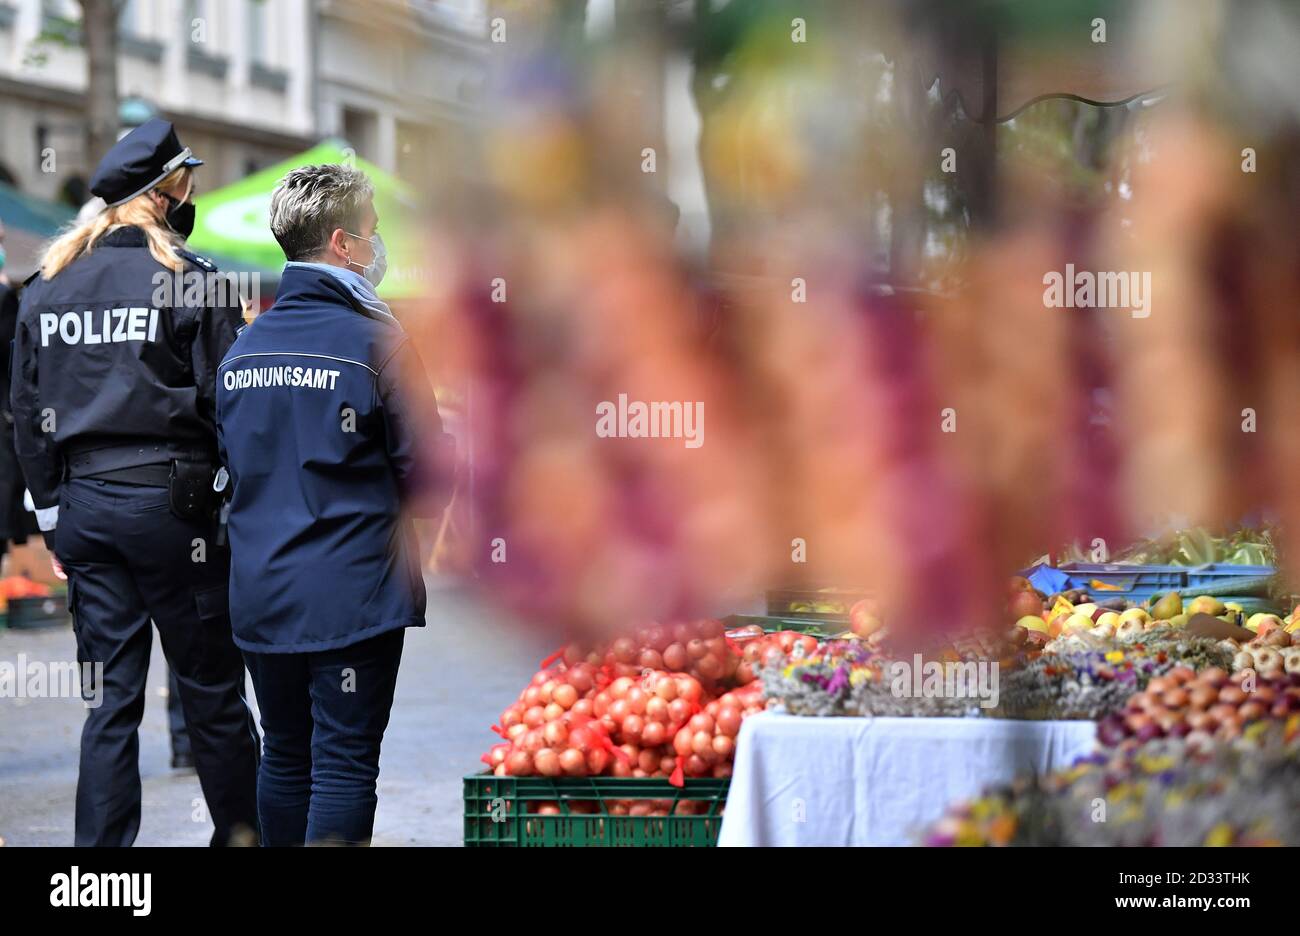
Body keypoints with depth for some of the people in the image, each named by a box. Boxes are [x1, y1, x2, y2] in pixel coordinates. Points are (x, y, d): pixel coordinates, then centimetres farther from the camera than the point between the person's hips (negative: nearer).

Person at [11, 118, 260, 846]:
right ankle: (242, 829, 15)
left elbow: (27, 413, 12)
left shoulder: (46, 286, 8)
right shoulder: (189, 279, -8)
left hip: (81, 504, 5)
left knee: (110, 695, 9)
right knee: (211, 688, 6)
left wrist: (50, 508, 17)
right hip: (171, 501, -5)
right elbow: (226, 402, -9)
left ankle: (103, 842, 7)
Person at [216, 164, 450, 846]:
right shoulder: (374, 340, -11)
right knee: (345, 767, -2)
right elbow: (426, 474, -8)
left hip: (261, 594, 6)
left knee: (284, 758, 15)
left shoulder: (242, 348, 7)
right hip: (354, 595, -6)